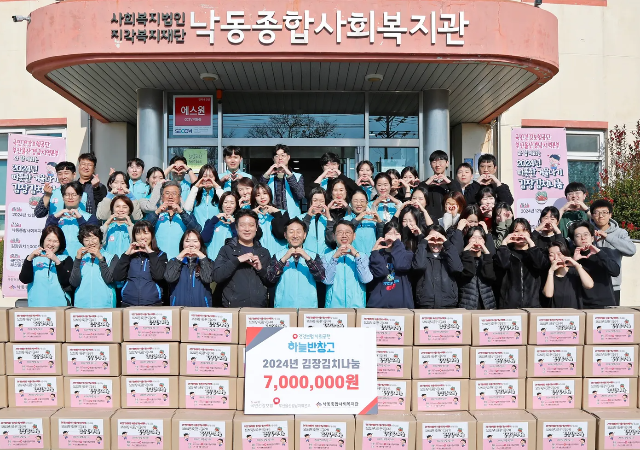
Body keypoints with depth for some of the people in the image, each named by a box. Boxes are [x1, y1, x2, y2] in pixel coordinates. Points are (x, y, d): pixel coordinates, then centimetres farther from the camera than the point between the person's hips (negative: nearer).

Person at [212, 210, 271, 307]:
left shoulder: (264, 252, 12)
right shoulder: (227, 250, 4)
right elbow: (216, 276, -8)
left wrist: (261, 269, -7)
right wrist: (237, 260, -17)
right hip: (233, 307, -2)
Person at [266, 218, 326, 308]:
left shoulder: (314, 256, 7)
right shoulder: (278, 255, 8)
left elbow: (321, 277, -5)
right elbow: (270, 279, -3)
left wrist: (307, 258, -15)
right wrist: (284, 259, -13)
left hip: (308, 306, 0)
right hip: (283, 306, 0)